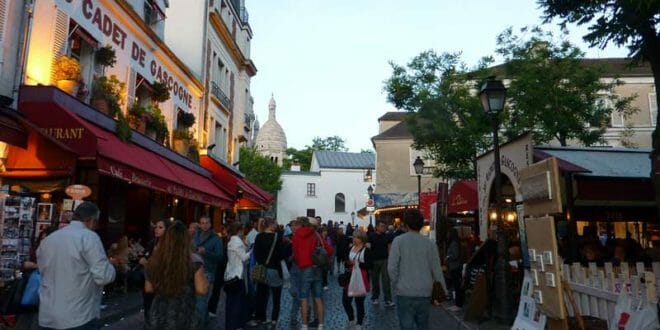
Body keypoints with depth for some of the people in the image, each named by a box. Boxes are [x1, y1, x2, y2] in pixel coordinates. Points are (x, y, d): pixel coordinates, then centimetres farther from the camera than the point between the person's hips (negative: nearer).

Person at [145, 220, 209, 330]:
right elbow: (202, 290, -14)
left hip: (158, 316, 3)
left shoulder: (154, 260, -4)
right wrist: (203, 276, 3)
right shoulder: (194, 261, -15)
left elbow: (148, 289, 5)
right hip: (183, 317, -3)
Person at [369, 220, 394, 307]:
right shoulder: (371, 237, 0)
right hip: (374, 261, 0)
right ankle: (375, 297, 25)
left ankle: (388, 300, -6)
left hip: (385, 260, 0)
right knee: (375, 280, 10)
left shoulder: (387, 237, 4)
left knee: (386, 280, -6)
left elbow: (389, 248, 7)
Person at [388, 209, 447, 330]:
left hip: (405, 293, -3)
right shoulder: (429, 243, -2)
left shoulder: (399, 241, -8)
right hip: (425, 293, 3)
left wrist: (396, 284, 4)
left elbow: (392, 267, -12)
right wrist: (444, 289, 14)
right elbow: (436, 270, 1)